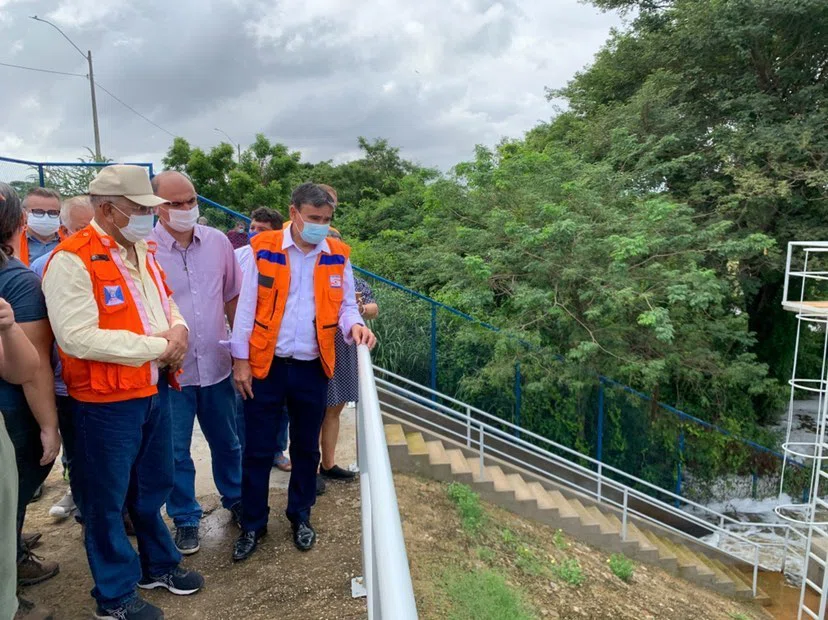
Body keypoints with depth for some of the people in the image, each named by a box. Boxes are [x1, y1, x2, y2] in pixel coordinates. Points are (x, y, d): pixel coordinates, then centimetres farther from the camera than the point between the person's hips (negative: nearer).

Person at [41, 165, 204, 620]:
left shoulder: (142, 251, 9)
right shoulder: (71, 260, -17)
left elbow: (165, 301, 19)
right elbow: (78, 339, -26)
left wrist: (178, 329, -5)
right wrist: (157, 346, -19)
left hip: (154, 390, 8)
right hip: (106, 401, -8)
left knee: (152, 486, 22)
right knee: (107, 498, 10)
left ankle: (158, 564, 42)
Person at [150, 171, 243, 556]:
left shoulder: (217, 242, -1)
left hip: (216, 365, 3)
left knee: (227, 442, 19)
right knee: (176, 451, 12)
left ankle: (235, 500, 42)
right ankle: (185, 519, 33)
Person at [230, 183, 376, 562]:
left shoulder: (337, 256, 1)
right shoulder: (264, 249, -5)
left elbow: (345, 304, 7)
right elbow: (246, 307, -3)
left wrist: (354, 325, -15)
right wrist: (240, 359, -4)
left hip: (313, 368, 2)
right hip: (266, 365, -1)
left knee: (305, 448, 16)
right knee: (258, 450, 9)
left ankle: (300, 517, 35)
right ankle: (253, 525, 28)